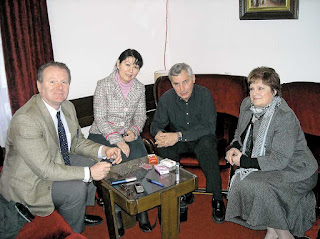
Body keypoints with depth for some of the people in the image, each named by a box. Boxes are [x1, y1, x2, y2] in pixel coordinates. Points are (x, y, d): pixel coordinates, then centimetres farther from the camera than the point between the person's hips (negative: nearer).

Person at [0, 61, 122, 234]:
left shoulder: (68, 107, -5)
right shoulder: (25, 119, -32)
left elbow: (77, 142, 5)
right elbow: (45, 169, -32)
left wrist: (103, 150, -14)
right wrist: (88, 173, -29)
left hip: (58, 162, 9)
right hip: (28, 182, -8)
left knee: (98, 166, 4)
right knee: (76, 188, -26)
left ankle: (79, 215, 25)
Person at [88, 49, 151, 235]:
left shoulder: (139, 88, 7)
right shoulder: (104, 85, -8)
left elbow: (141, 116, 11)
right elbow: (100, 118, -13)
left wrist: (134, 131, -11)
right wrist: (118, 141, -23)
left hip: (129, 134, 4)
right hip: (102, 135, -3)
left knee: (142, 160, -23)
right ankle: (116, 213, -10)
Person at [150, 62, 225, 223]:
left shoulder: (204, 95, -17)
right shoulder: (166, 99, -9)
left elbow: (209, 126, -25)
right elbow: (156, 124, -3)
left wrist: (179, 135, -35)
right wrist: (159, 133, -30)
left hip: (201, 138, -2)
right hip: (177, 141, 3)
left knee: (207, 145, -35)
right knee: (162, 146, -27)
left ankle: (217, 199, -21)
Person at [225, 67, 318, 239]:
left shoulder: (285, 116, -24)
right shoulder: (247, 105, -1)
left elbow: (280, 160, -25)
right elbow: (240, 133, 16)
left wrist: (244, 161, -21)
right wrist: (234, 147, -5)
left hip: (295, 170, -7)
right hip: (266, 166, 8)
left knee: (255, 185, -27)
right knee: (238, 180, -16)